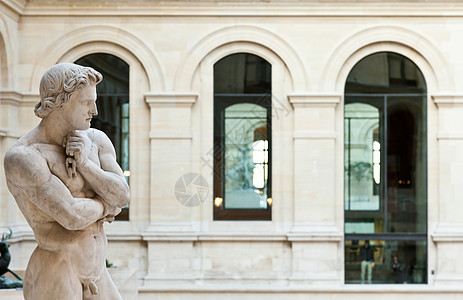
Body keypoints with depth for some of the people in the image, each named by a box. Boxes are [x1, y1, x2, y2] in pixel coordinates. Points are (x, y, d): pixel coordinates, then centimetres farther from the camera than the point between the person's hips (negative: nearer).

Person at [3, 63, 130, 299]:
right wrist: (105, 205, -3)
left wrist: (85, 163, -16)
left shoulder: (96, 140, 7)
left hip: (95, 276, 7)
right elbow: (71, 216, -23)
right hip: (53, 279, -7)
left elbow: (122, 196, -2)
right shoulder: (22, 158, -17)